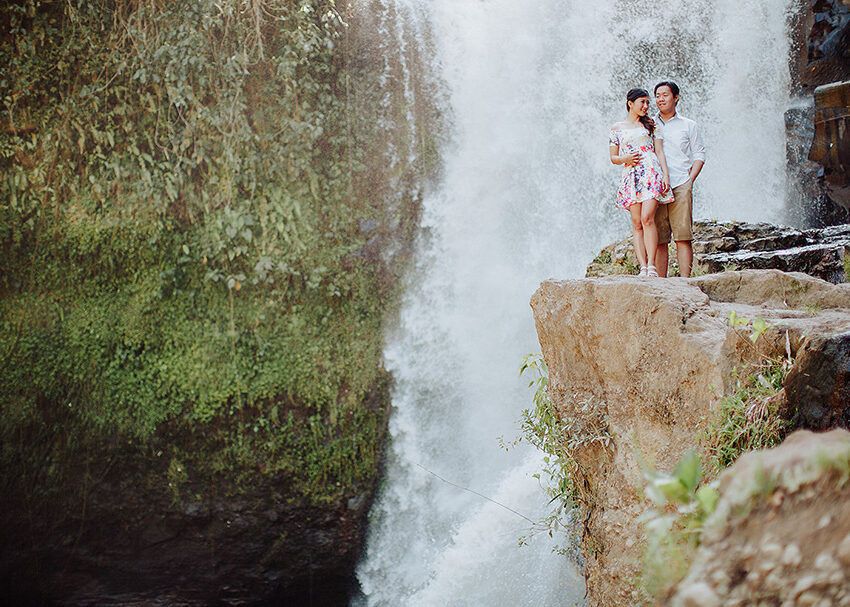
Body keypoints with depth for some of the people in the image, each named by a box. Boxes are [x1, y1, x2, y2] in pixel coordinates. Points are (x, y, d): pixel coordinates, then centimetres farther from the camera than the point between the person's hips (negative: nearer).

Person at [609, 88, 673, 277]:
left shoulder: (651, 125, 16)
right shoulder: (617, 129, 16)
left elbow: (660, 152, 11)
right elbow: (613, 157, 16)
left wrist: (666, 175, -1)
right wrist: (625, 159, -6)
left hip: (651, 173, -1)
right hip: (630, 175, 1)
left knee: (647, 218, -18)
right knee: (637, 223, -6)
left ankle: (651, 265, -20)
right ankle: (643, 266, -9)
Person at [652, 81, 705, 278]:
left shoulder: (688, 126, 14)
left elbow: (699, 154, 11)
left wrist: (690, 180, -3)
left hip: (680, 187, -2)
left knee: (683, 236, -11)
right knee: (659, 239, -3)